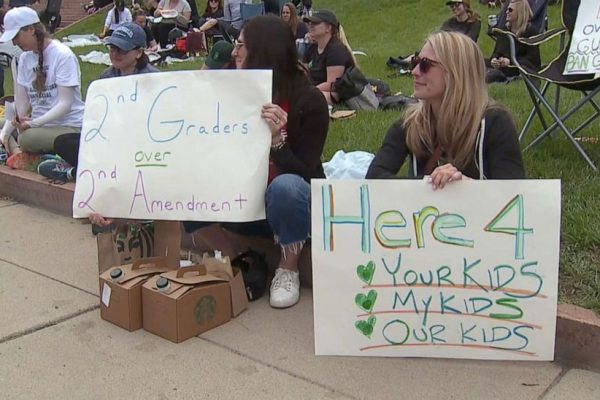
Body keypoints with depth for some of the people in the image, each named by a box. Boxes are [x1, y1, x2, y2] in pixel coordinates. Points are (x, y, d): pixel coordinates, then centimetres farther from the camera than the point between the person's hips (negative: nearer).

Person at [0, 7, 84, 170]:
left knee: (28, 139, -32)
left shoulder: (63, 55, -12)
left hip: (68, 126, -7)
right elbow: (20, 103, 5)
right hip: (37, 125, 7)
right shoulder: (24, 58, 8)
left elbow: (65, 103, -17)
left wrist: (33, 123, -27)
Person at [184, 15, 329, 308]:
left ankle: (288, 269, -12)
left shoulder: (308, 100, -15)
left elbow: (305, 174, -20)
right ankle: (237, 260, 0)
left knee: (285, 186, -40)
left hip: (293, 205, -4)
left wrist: (276, 140, -37)